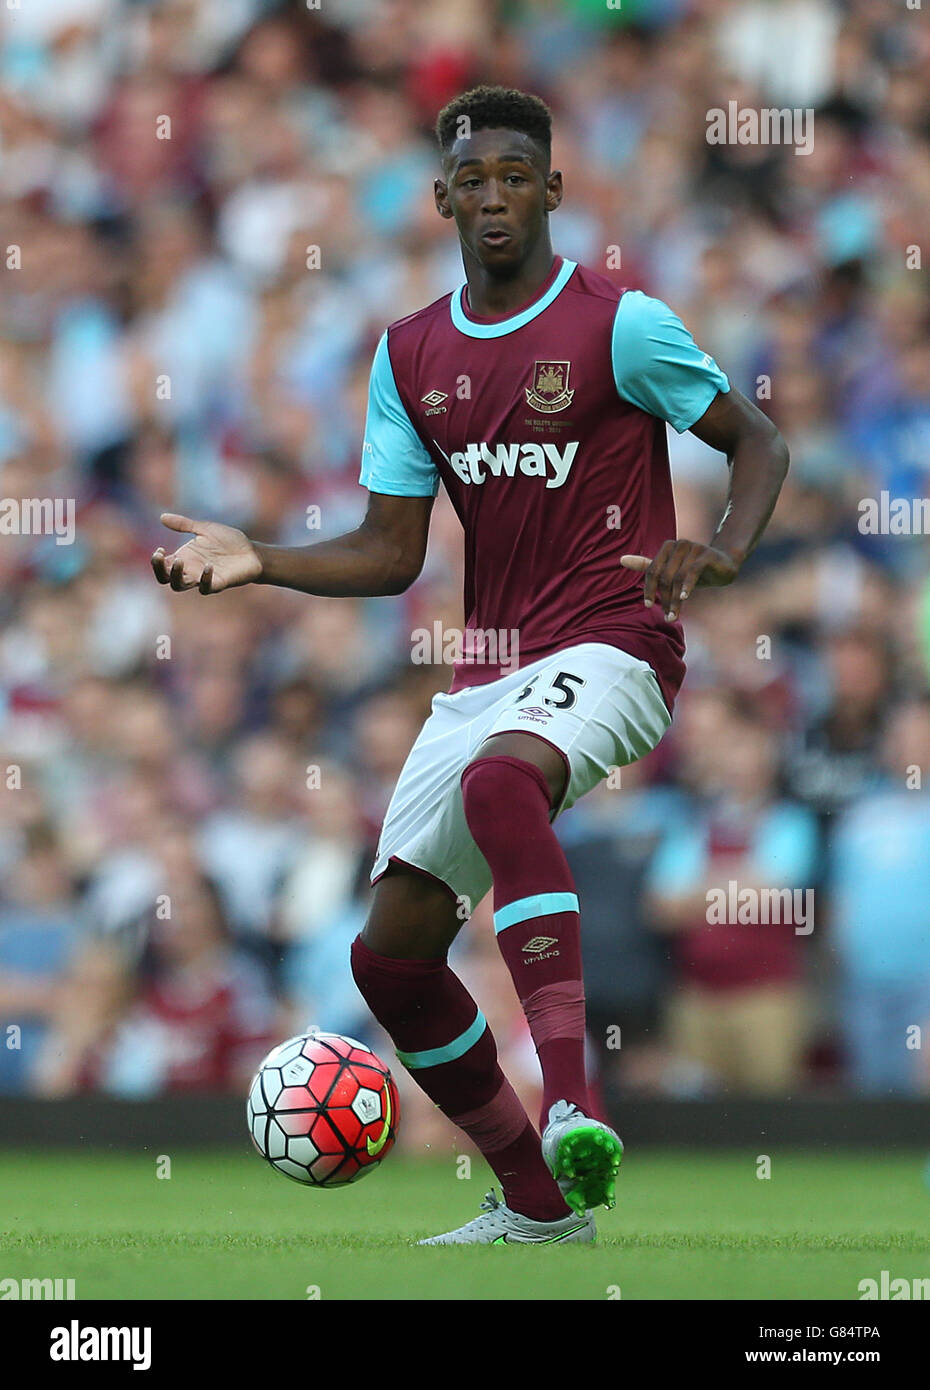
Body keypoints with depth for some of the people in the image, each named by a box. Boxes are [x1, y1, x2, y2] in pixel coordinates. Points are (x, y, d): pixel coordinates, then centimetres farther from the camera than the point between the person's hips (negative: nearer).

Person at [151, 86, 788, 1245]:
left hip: (608, 647, -7)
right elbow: (390, 555, 13)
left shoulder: (619, 323, -6)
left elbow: (756, 439, 1)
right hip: (487, 669, 7)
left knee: (499, 781, -40)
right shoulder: (412, 354, 11)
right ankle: (539, 1203, 18)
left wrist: (726, 550, -18)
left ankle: (570, 1102, -48)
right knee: (391, 953, 2)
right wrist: (259, 562, -3)